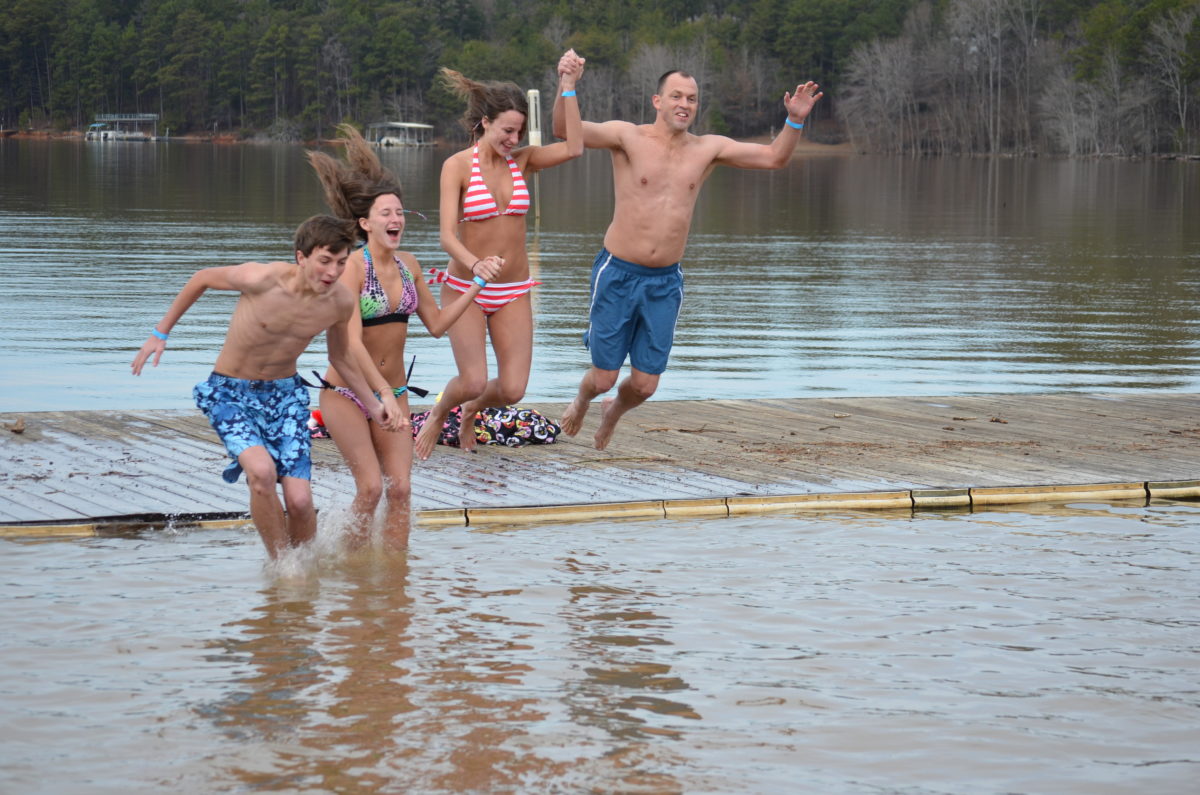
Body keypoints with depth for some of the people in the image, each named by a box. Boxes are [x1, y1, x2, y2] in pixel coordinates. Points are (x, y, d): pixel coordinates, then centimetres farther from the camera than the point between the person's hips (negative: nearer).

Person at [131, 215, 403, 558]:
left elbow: (341, 357, 10)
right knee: (263, 471, -30)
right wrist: (161, 333, 0)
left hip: (285, 393, 3)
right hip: (230, 392, -3)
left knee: (300, 500, -11)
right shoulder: (263, 280, -25)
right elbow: (203, 278, -6)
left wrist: (373, 406, 6)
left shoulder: (341, 302, -11)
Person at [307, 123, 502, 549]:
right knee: (371, 487, -11)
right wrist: (384, 394, -27)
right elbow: (351, 343, -22)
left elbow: (437, 323, 11)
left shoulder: (407, 264, 3)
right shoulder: (354, 266, -16)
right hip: (346, 391, -5)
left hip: (393, 392, 5)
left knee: (400, 487, -3)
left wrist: (477, 283, 5)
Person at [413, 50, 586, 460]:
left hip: (514, 292, 3)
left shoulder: (522, 160, 2)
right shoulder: (458, 166, -9)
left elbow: (573, 147, -14)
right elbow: (447, 234, -17)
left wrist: (567, 86, -14)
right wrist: (476, 264, -37)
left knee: (513, 389, -6)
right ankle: (439, 413, 21)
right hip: (465, 288, -3)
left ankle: (471, 411, 30)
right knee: (473, 381, -16)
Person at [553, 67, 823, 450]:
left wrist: (795, 120, -12)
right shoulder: (628, 137, -8)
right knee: (604, 378, 2)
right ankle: (581, 400, 41)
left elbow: (774, 157, 5)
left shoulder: (708, 149, 4)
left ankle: (613, 412, 42)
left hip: (665, 282, 3)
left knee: (645, 385, 5)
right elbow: (565, 129, -20)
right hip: (617, 274, -3)